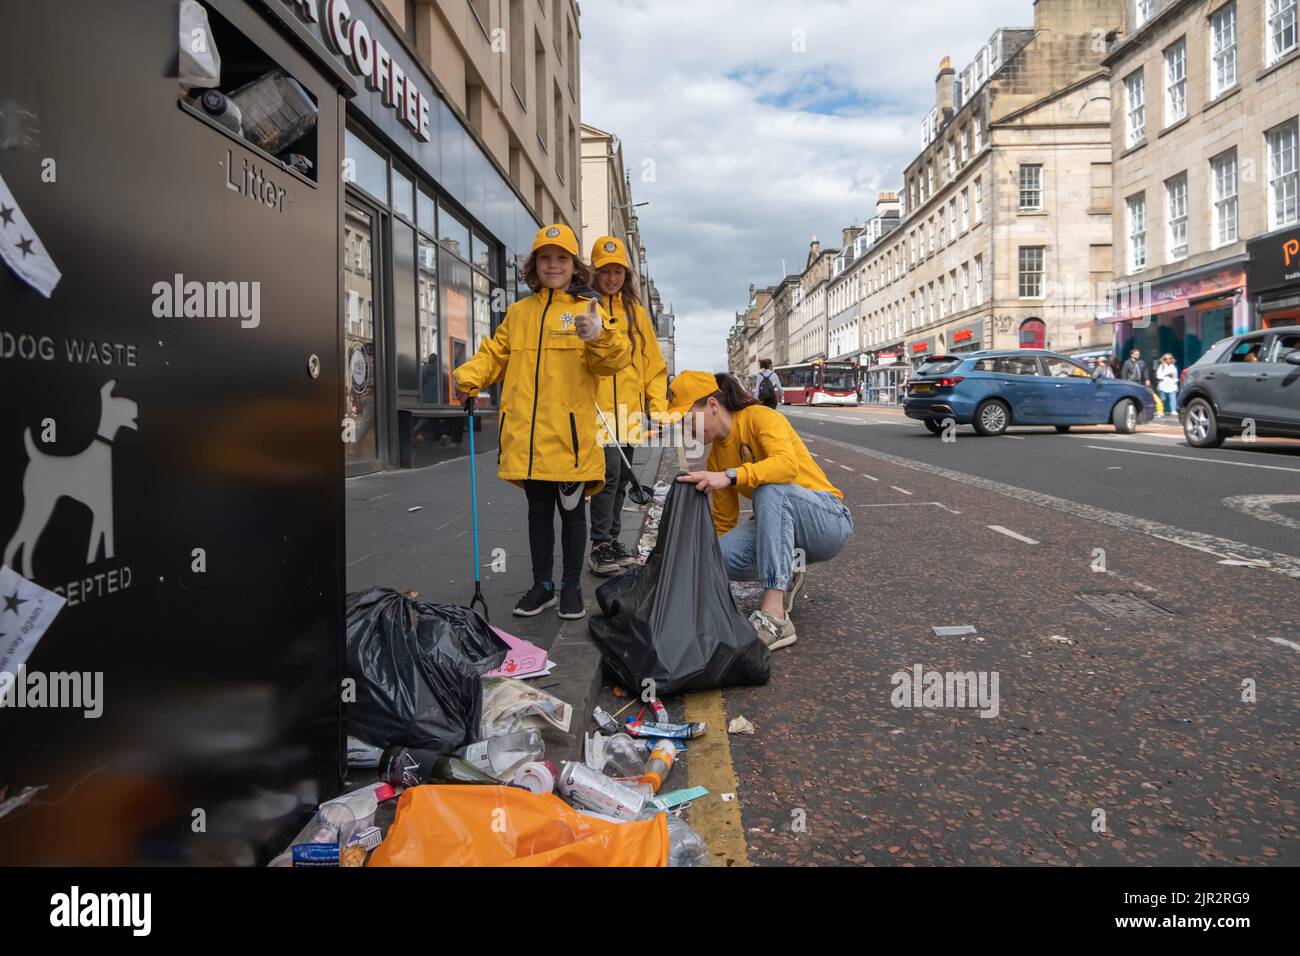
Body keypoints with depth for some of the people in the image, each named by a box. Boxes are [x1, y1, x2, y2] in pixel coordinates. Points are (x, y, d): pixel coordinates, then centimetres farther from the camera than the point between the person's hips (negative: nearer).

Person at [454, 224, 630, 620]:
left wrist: (598, 335, -32)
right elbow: (495, 354, 13)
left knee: (571, 510, 8)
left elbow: (614, 360, -11)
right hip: (527, 436, 4)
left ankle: (572, 587, 21)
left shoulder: (587, 310, 1)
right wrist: (468, 377, -5)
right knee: (538, 510, 12)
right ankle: (542, 585, 25)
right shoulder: (518, 313, 13)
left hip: (570, 434, -3)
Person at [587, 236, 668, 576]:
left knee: (621, 477, 11)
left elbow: (653, 363, 15)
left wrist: (659, 405, 6)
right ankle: (600, 545, -5)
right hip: (596, 407, -5)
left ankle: (612, 539, 23)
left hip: (629, 409, 5)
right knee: (610, 470, -15)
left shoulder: (636, 312, 15)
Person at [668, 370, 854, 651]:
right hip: (783, 528, 6)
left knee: (769, 488, -37)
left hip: (830, 520, -6)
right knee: (722, 556, -25)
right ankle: (784, 575, 8)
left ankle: (775, 617, -40)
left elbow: (788, 464, -33)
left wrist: (730, 476, -43)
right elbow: (724, 522, 10)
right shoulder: (716, 456, 7)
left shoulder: (759, 417, -13)